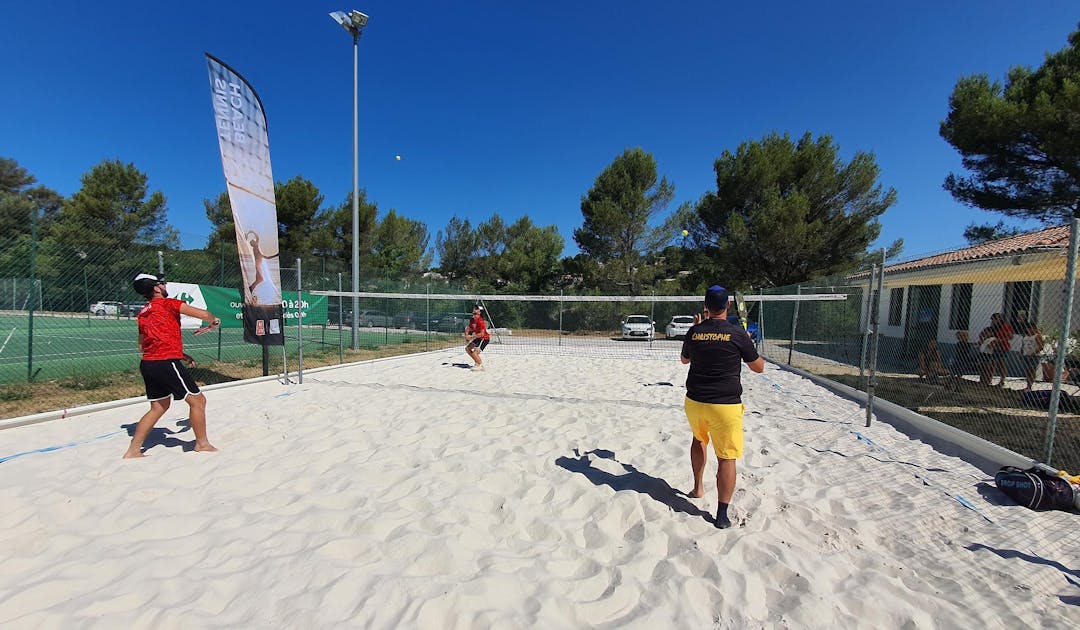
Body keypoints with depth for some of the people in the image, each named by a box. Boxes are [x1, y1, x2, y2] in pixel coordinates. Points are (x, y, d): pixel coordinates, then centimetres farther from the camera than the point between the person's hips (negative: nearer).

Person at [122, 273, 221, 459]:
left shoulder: (143, 313, 17)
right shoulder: (167, 303, -6)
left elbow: (142, 345, 24)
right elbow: (202, 314, -13)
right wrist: (215, 321, 10)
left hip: (147, 364, 9)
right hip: (166, 363, -9)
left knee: (158, 407, 20)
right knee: (198, 400, 1)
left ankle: (133, 451, 23)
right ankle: (202, 445, 9)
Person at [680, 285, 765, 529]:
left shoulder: (694, 332, -1)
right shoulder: (737, 334, -9)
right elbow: (759, 367, 3)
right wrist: (749, 346, 19)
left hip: (694, 402, 4)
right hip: (726, 405, -3)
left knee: (699, 440, 30)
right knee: (726, 458, 6)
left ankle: (698, 487, 39)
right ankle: (722, 515, 10)